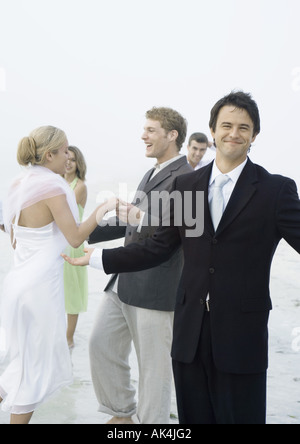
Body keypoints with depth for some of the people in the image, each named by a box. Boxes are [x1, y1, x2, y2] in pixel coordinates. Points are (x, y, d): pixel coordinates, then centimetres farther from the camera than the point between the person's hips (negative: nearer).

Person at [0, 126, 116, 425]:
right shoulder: (53, 186, -16)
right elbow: (75, 237, -14)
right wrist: (101, 210, -7)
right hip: (41, 284, -8)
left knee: (28, 358, 22)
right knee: (36, 364, 7)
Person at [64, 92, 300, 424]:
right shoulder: (186, 185, 8)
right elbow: (158, 248, 11)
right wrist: (96, 257, 13)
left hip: (242, 338, -3)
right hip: (190, 334, 3)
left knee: (239, 416, 7)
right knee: (193, 416, 14)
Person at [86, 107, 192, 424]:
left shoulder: (186, 177, -13)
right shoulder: (150, 175, 17)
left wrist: (142, 218, -35)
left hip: (156, 288, -9)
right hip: (123, 283, 9)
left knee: (153, 367, 3)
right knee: (102, 346, 14)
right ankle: (122, 414, 31)